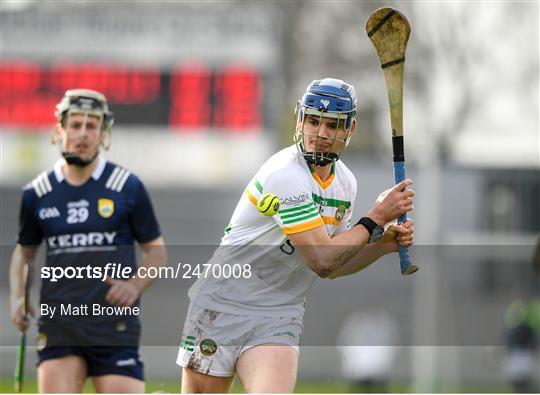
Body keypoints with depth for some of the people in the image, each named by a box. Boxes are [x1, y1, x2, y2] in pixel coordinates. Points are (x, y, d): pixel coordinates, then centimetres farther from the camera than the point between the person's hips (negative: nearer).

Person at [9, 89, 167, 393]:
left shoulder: (128, 188, 1)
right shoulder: (36, 193, 7)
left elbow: (157, 250, 8)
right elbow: (25, 250, 22)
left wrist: (135, 286, -11)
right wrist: (18, 297, 5)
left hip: (115, 326, -2)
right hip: (58, 327, 2)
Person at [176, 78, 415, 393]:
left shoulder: (345, 182, 7)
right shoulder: (285, 175, -20)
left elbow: (331, 266, 15)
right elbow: (321, 260, -23)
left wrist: (383, 244, 1)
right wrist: (377, 219, -16)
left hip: (279, 319, 5)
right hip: (223, 306, -5)